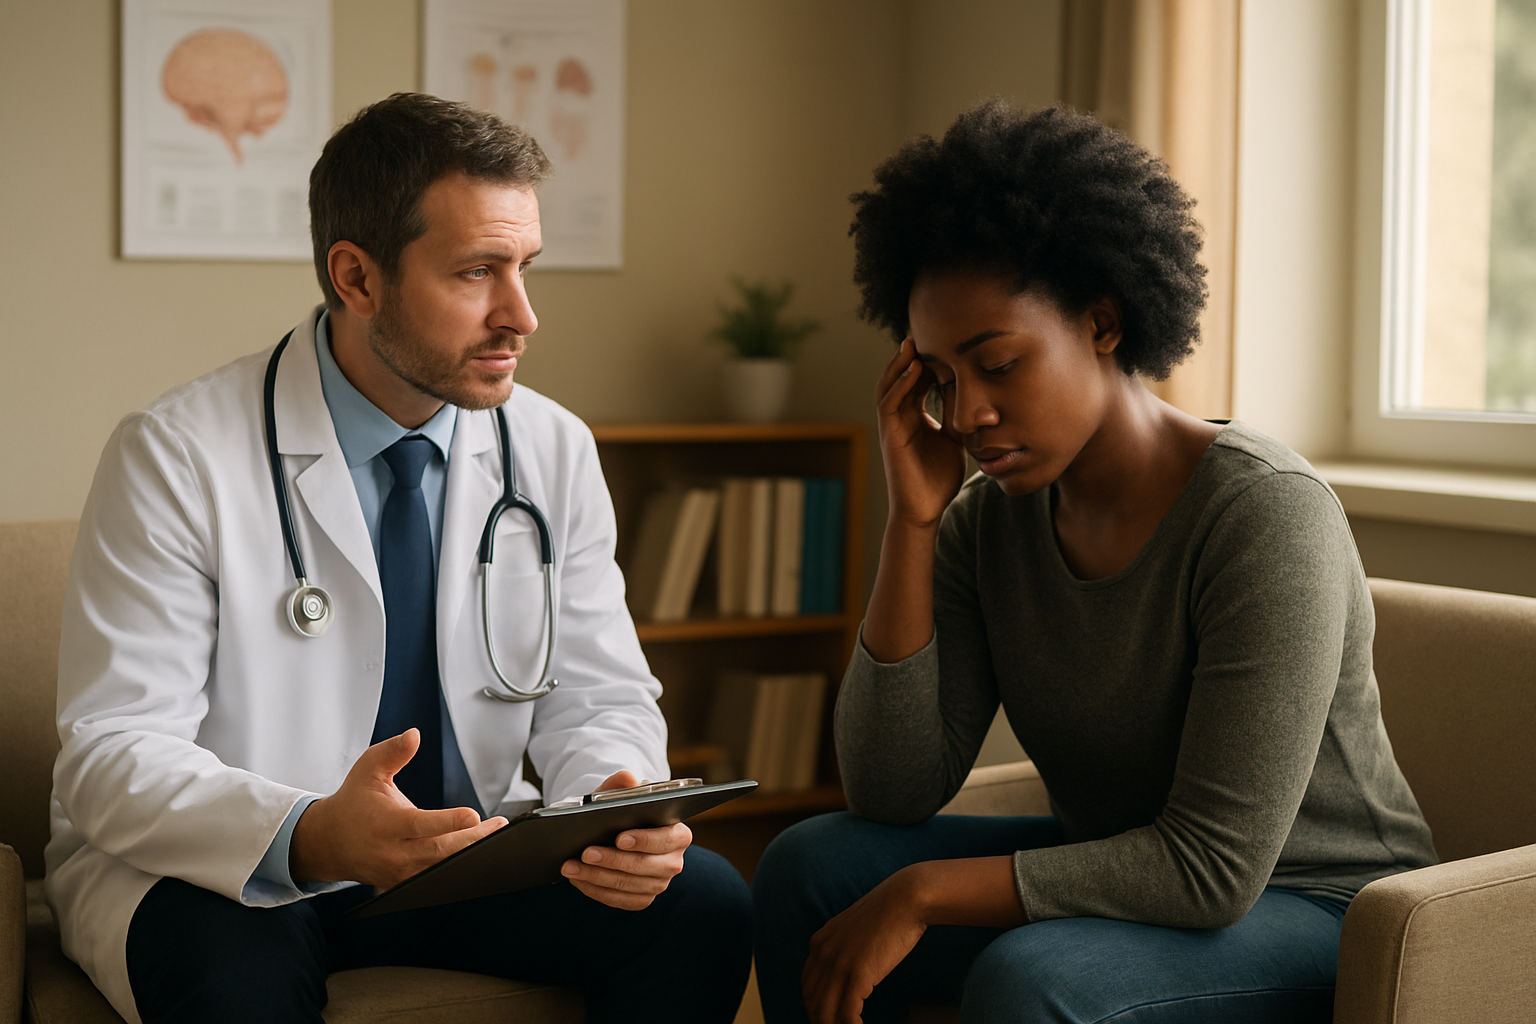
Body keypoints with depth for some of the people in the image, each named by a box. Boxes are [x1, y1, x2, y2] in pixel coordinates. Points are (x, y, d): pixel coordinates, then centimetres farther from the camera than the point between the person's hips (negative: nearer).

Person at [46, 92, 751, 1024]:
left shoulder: (556, 450, -1)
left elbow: (599, 700, 1)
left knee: (705, 904, -19)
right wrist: (310, 838, -38)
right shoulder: (176, 458, -15)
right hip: (221, 874, -4)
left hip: (465, 847, 4)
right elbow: (114, 754, -19)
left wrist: (616, 807, -24)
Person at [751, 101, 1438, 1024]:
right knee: (809, 863, -6)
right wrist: (912, 519, -16)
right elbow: (892, 793, -9)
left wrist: (922, 893, -25)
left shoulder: (1269, 514, -24)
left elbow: (1213, 865, -27)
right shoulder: (987, 520, -4)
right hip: (1122, 877, 7)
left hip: (1321, 912, -6)